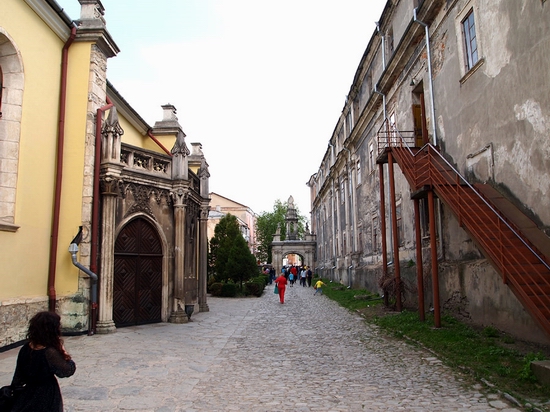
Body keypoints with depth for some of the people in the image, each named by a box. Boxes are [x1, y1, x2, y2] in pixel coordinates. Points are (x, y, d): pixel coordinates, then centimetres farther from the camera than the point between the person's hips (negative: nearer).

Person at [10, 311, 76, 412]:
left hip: (27, 392, 6)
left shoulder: (26, 348, -7)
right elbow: (68, 370, -16)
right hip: (46, 396, -6)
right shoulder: (50, 353, -26)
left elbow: (19, 375, 4)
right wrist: (64, 354, -8)